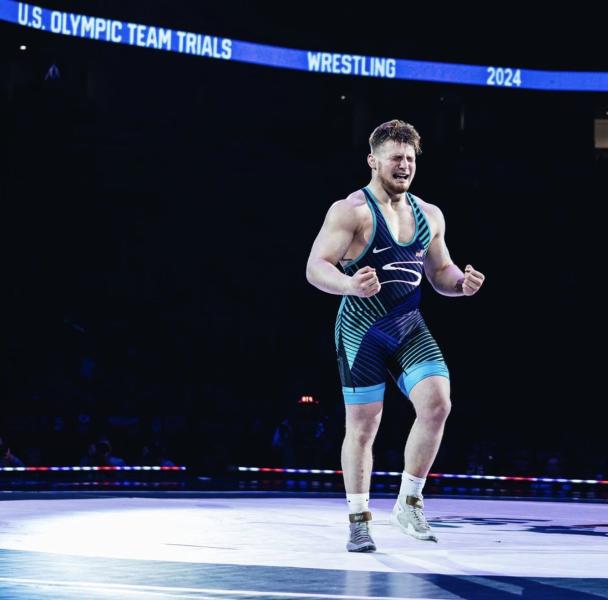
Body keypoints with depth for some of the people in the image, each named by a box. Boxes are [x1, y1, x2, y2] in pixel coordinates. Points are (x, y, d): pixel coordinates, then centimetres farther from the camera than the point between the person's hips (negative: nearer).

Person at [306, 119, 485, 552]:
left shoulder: (429, 216, 11)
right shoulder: (352, 211, -9)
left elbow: (440, 272, 21)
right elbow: (315, 267, -15)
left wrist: (461, 283, -2)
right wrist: (349, 284, -35)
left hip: (410, 329, 5)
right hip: (361, 332, -5)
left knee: (437, 402, -14)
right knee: (362, 427, 1)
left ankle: (409, 502, 2)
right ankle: (359, 521, 15)